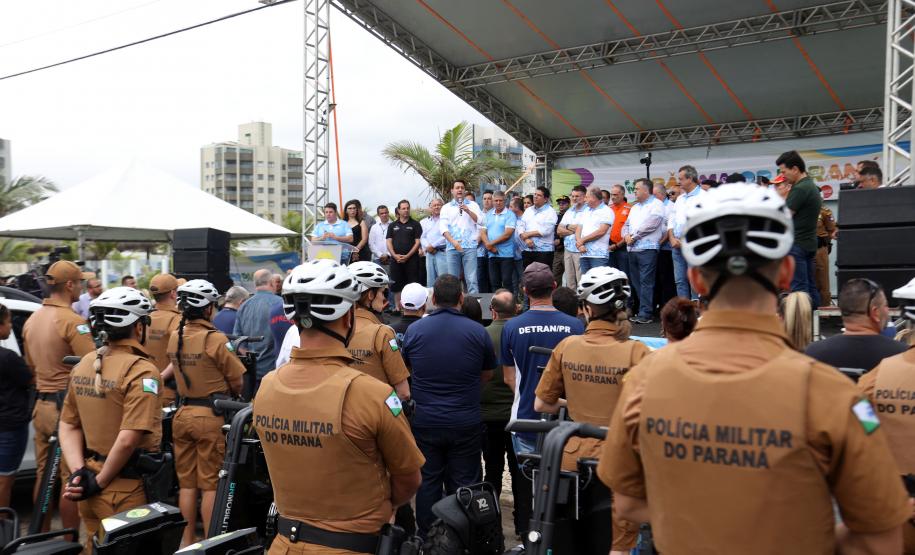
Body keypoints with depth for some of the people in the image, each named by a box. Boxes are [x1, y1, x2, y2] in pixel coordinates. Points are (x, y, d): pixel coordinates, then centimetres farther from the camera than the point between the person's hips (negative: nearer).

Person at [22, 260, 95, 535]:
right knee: (71, 478, -1)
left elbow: (31, 365, 19)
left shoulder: (32, 319, 11)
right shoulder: (72, 321, -16)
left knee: (44, 474, 16)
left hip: (41, 406, 8)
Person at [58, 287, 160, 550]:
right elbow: (128, 439, -24)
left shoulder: (83, 365, 6)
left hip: (88, 480, 7)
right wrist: (100, 482, -12)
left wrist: (79, 471, 1)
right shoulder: (141, 370, -18)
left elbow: (68, 427, 9)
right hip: (125, 487, -7)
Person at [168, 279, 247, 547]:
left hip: (182, 414, 6)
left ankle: (186, 540, 23)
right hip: (210, 417, -6)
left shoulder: (174, 338, 3)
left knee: (186, 483, 14)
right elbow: (238, 381, -9)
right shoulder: (216, 339, -16)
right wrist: (227, 393, 11)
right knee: (210, 485, 4)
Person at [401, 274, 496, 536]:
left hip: (425, 423, 1)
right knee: (464, 485, 9)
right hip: (466, 423, -1)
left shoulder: (413, 330, -6)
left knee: (428, 482, 13)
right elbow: (488, 374, 7)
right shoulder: (477, 331, -9)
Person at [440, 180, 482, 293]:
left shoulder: (473, 205, 13)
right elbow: (443, 227, 2)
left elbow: (480, 221, 2)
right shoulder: (446, 207, 13)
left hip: (469, 247, -1)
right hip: (452, 248, 1)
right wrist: (453, 242, -12)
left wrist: (468, 211, -11)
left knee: (471, 279, -7)